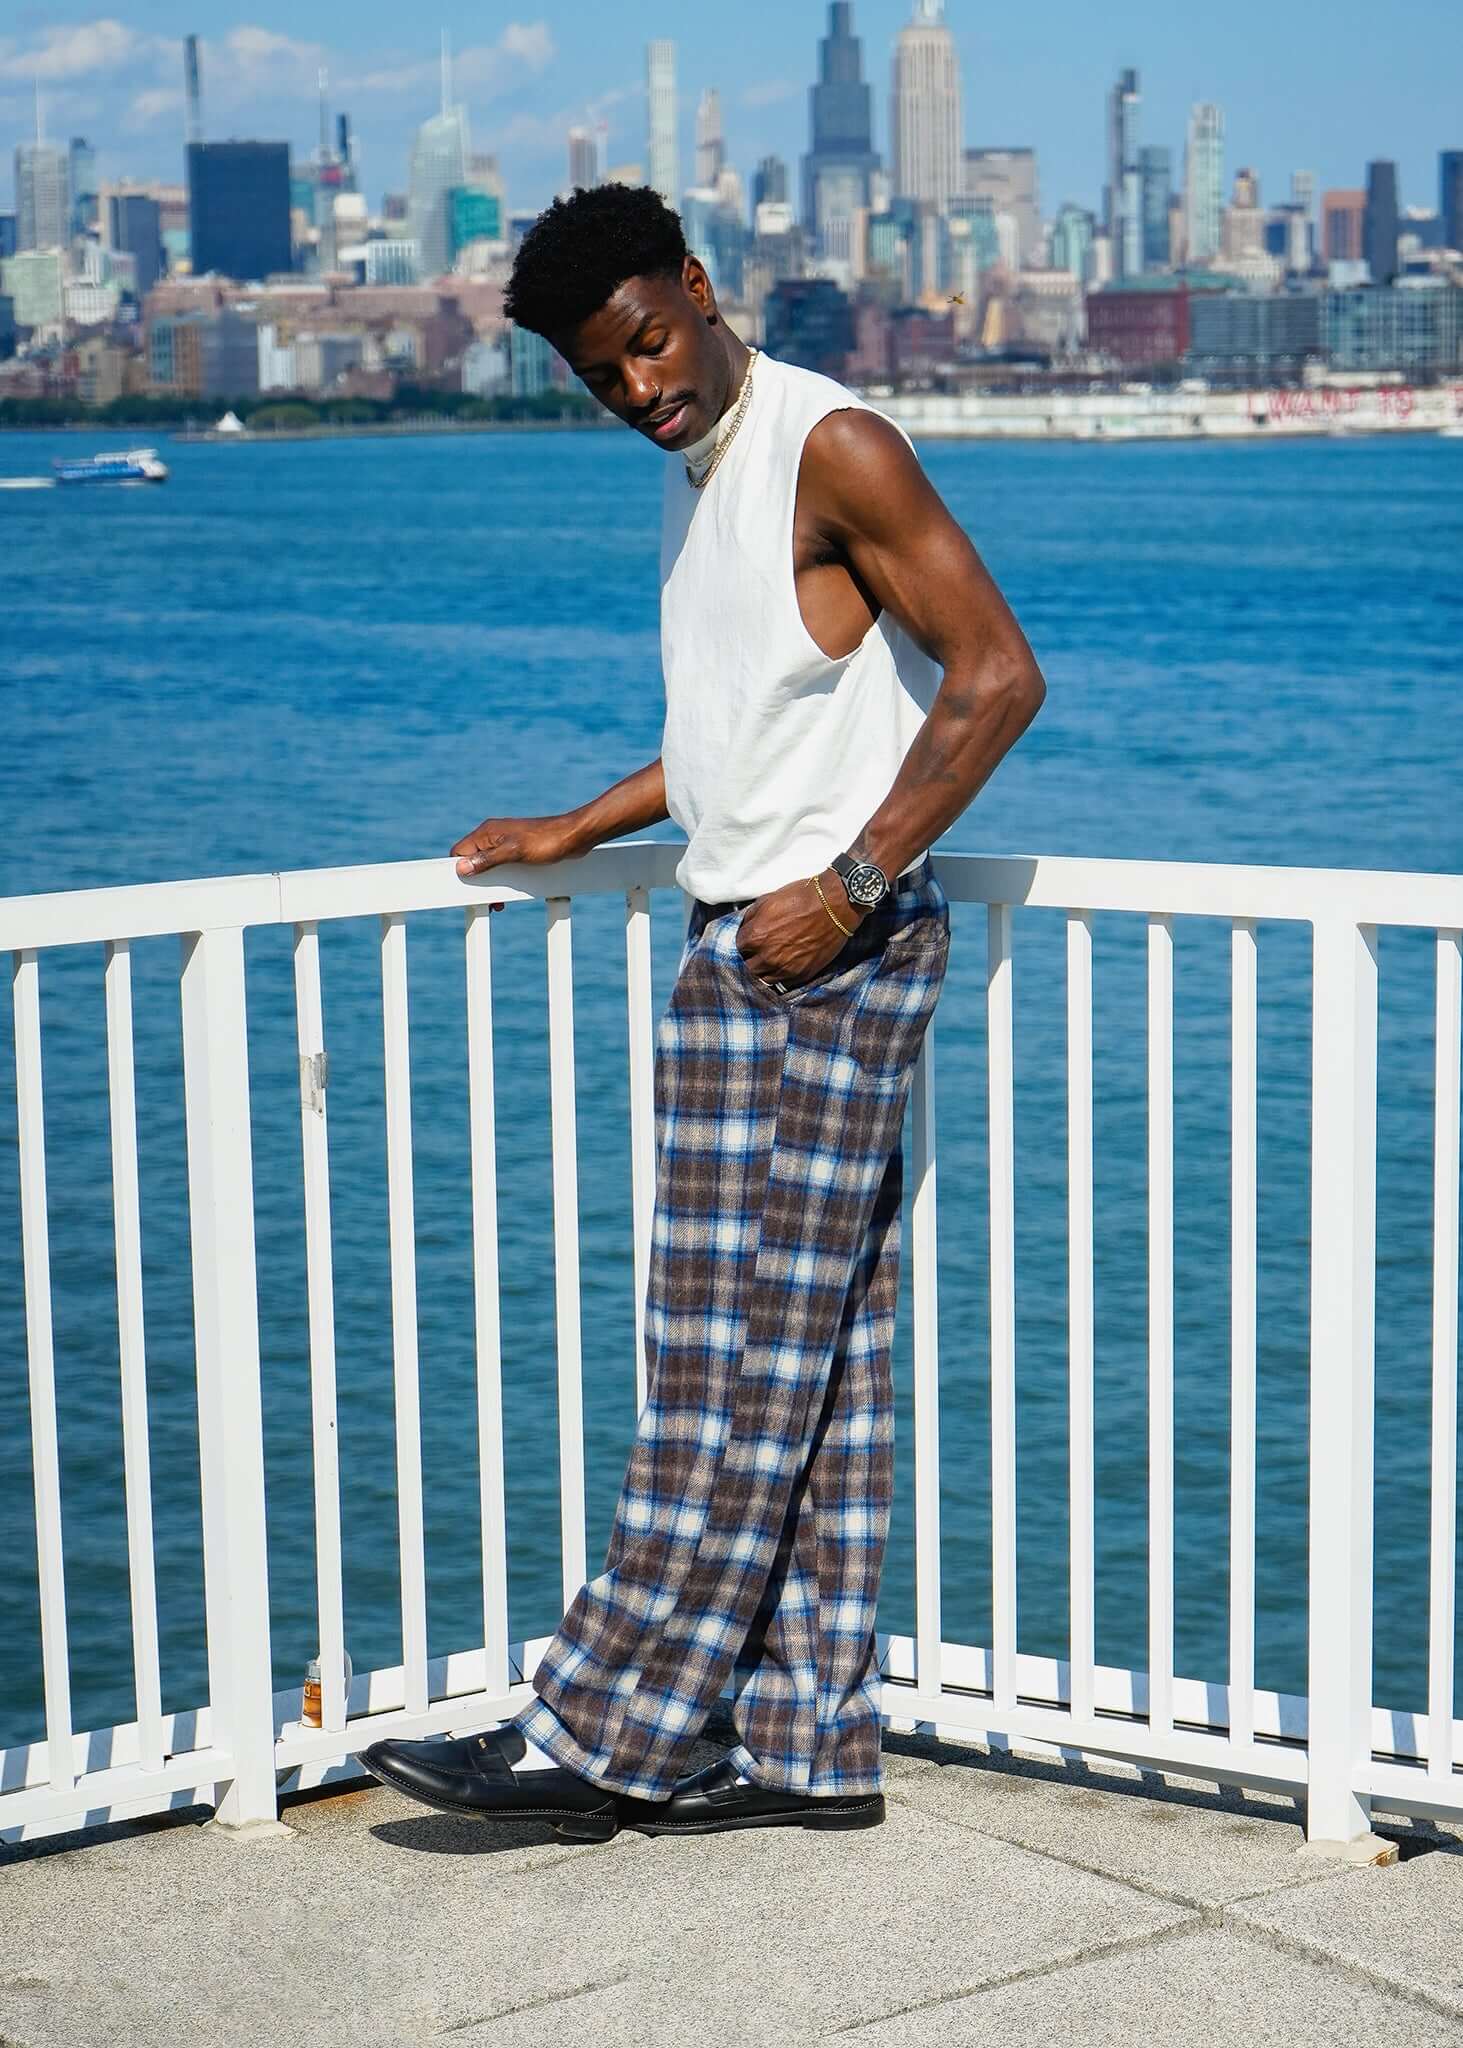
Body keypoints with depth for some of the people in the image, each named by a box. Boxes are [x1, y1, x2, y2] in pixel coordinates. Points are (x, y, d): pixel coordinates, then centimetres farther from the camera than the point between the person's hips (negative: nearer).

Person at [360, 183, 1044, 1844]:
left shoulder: (833, 447, -11)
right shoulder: (692, 472, 17)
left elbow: (997, 678, -17)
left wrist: (849, 884, -19)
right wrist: (581, 831, 20)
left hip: (832, 954, -9)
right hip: (741, 952, 10)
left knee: (737, 1366, -5)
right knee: (807, 1368, 9)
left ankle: (600, 1736, -1)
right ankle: (811, 1751, 13)